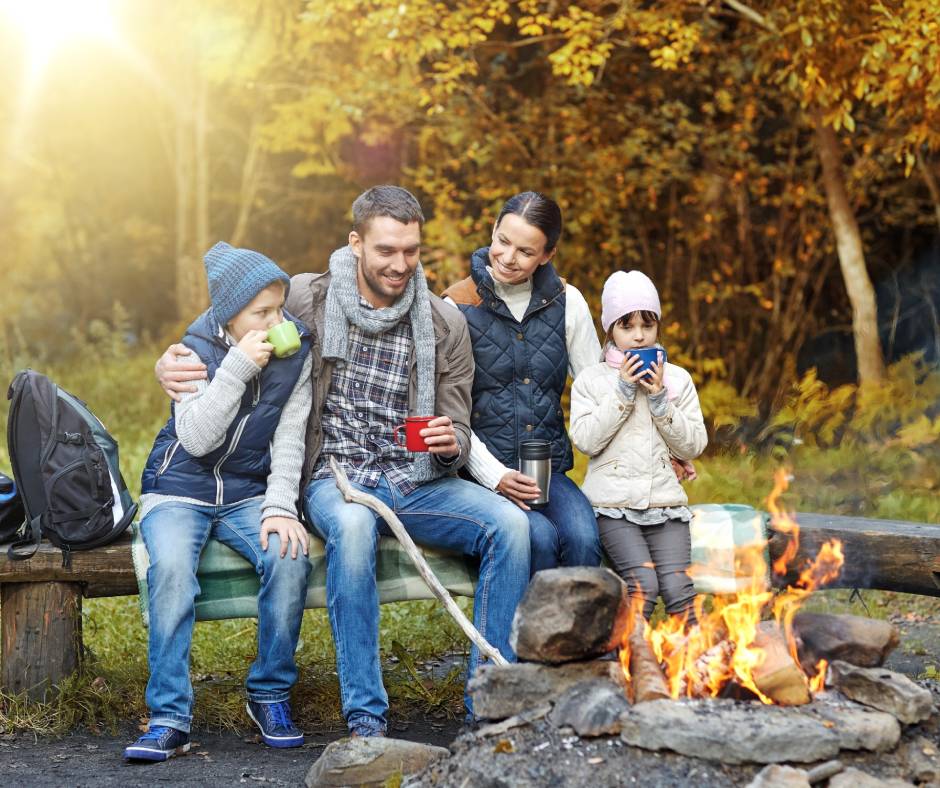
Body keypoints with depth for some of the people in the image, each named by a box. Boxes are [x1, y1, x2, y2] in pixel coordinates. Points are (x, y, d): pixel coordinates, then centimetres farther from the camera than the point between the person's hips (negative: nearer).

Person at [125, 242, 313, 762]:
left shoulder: (296, 352, 0)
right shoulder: (196, 350, -7)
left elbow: (289, 440, -2)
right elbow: (196, 437, -18)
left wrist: (280, 505, -16)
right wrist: (238, 366, -24)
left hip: (247, 493, 2)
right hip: (179, 489, -2)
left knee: (289, 557, -29)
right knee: (171, 567, -33)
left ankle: (270, 695, -10)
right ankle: (169, 718, -27)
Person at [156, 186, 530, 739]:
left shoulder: (445, 326, 5)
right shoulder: (307, 300, 0)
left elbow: (458, 436, 9)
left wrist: (450, 444, -17)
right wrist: (174, 361, -8)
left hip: (418, 482, 3)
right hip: (336, 480, -2)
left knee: (509, 522, -25)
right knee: (353, 525, -39)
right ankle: (366, 719, -32)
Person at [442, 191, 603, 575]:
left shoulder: (567, 302, 6)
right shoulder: (459, 306, -2)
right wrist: (495, 476, -15)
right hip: (482, 471, -3)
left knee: (583, 538, -27)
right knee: (540, 537, -30)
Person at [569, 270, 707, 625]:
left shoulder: (677, 379, 12)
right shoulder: (591, 380, 7)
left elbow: (693, 446, 5)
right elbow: (586, 440, -7)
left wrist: (660, 399, -6)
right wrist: (623, 392, -9)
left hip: (664, 500, 2)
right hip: (613, 503, -2)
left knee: (677, 586, -19)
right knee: (643, 583, -24)